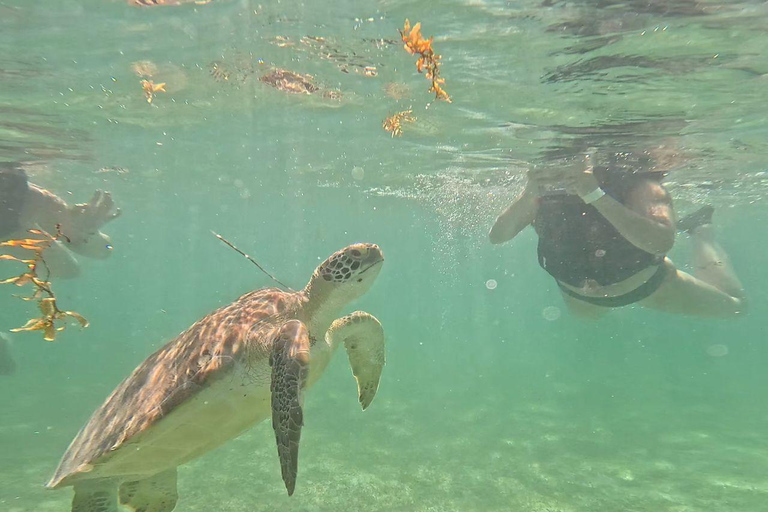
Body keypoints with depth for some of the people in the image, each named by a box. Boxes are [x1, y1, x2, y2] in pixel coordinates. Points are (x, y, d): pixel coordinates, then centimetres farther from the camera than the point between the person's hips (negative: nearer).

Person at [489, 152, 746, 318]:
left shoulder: (634, 184, -34)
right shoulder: (546, 194, -27)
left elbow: (662, 242, -51)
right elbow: (497, 237, -34)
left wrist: (597, 196, -56)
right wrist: (527, 197, -50)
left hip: (644, 283, -2)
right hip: (579, 292, 2)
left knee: (732, 304, 14)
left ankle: (700, 231, 33)